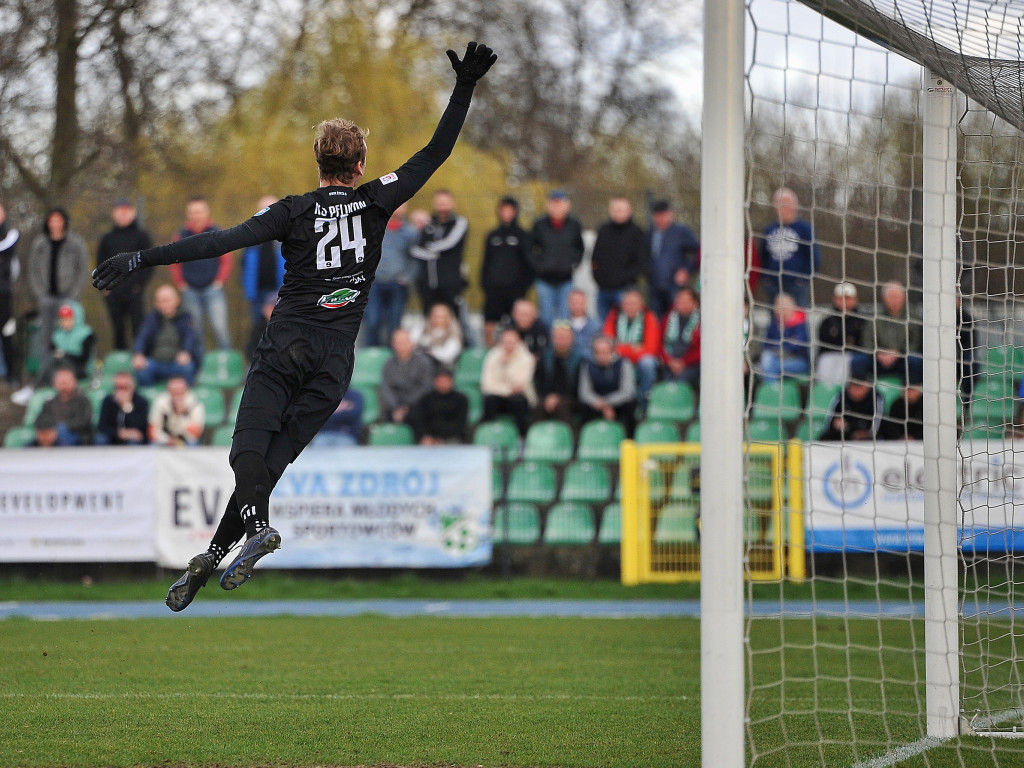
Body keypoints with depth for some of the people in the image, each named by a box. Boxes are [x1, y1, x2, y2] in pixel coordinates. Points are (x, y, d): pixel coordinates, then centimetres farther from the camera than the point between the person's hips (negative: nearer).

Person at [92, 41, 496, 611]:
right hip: (336, 356, 2)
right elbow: (436, 153, 8)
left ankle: (257, 523, -37)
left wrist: (144, 260, -8)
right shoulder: (377, 201, 4)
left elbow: (227, 240, -8)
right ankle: (215, 555, -10)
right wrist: (464, 89, 13)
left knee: (251, 446, -11)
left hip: (287, 344, -2)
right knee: (276, 456, 0)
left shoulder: (296, 210, 1)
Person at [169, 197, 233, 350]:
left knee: (219, 327, -11)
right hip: (190, 290, 2)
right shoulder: (182, 235, 6)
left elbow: (226, 261, 2)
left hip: (213, 289, -2)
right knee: (195, 331, 7)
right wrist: (181, 284, 2)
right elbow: (174, 264, 11)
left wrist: (219, 281, -6)